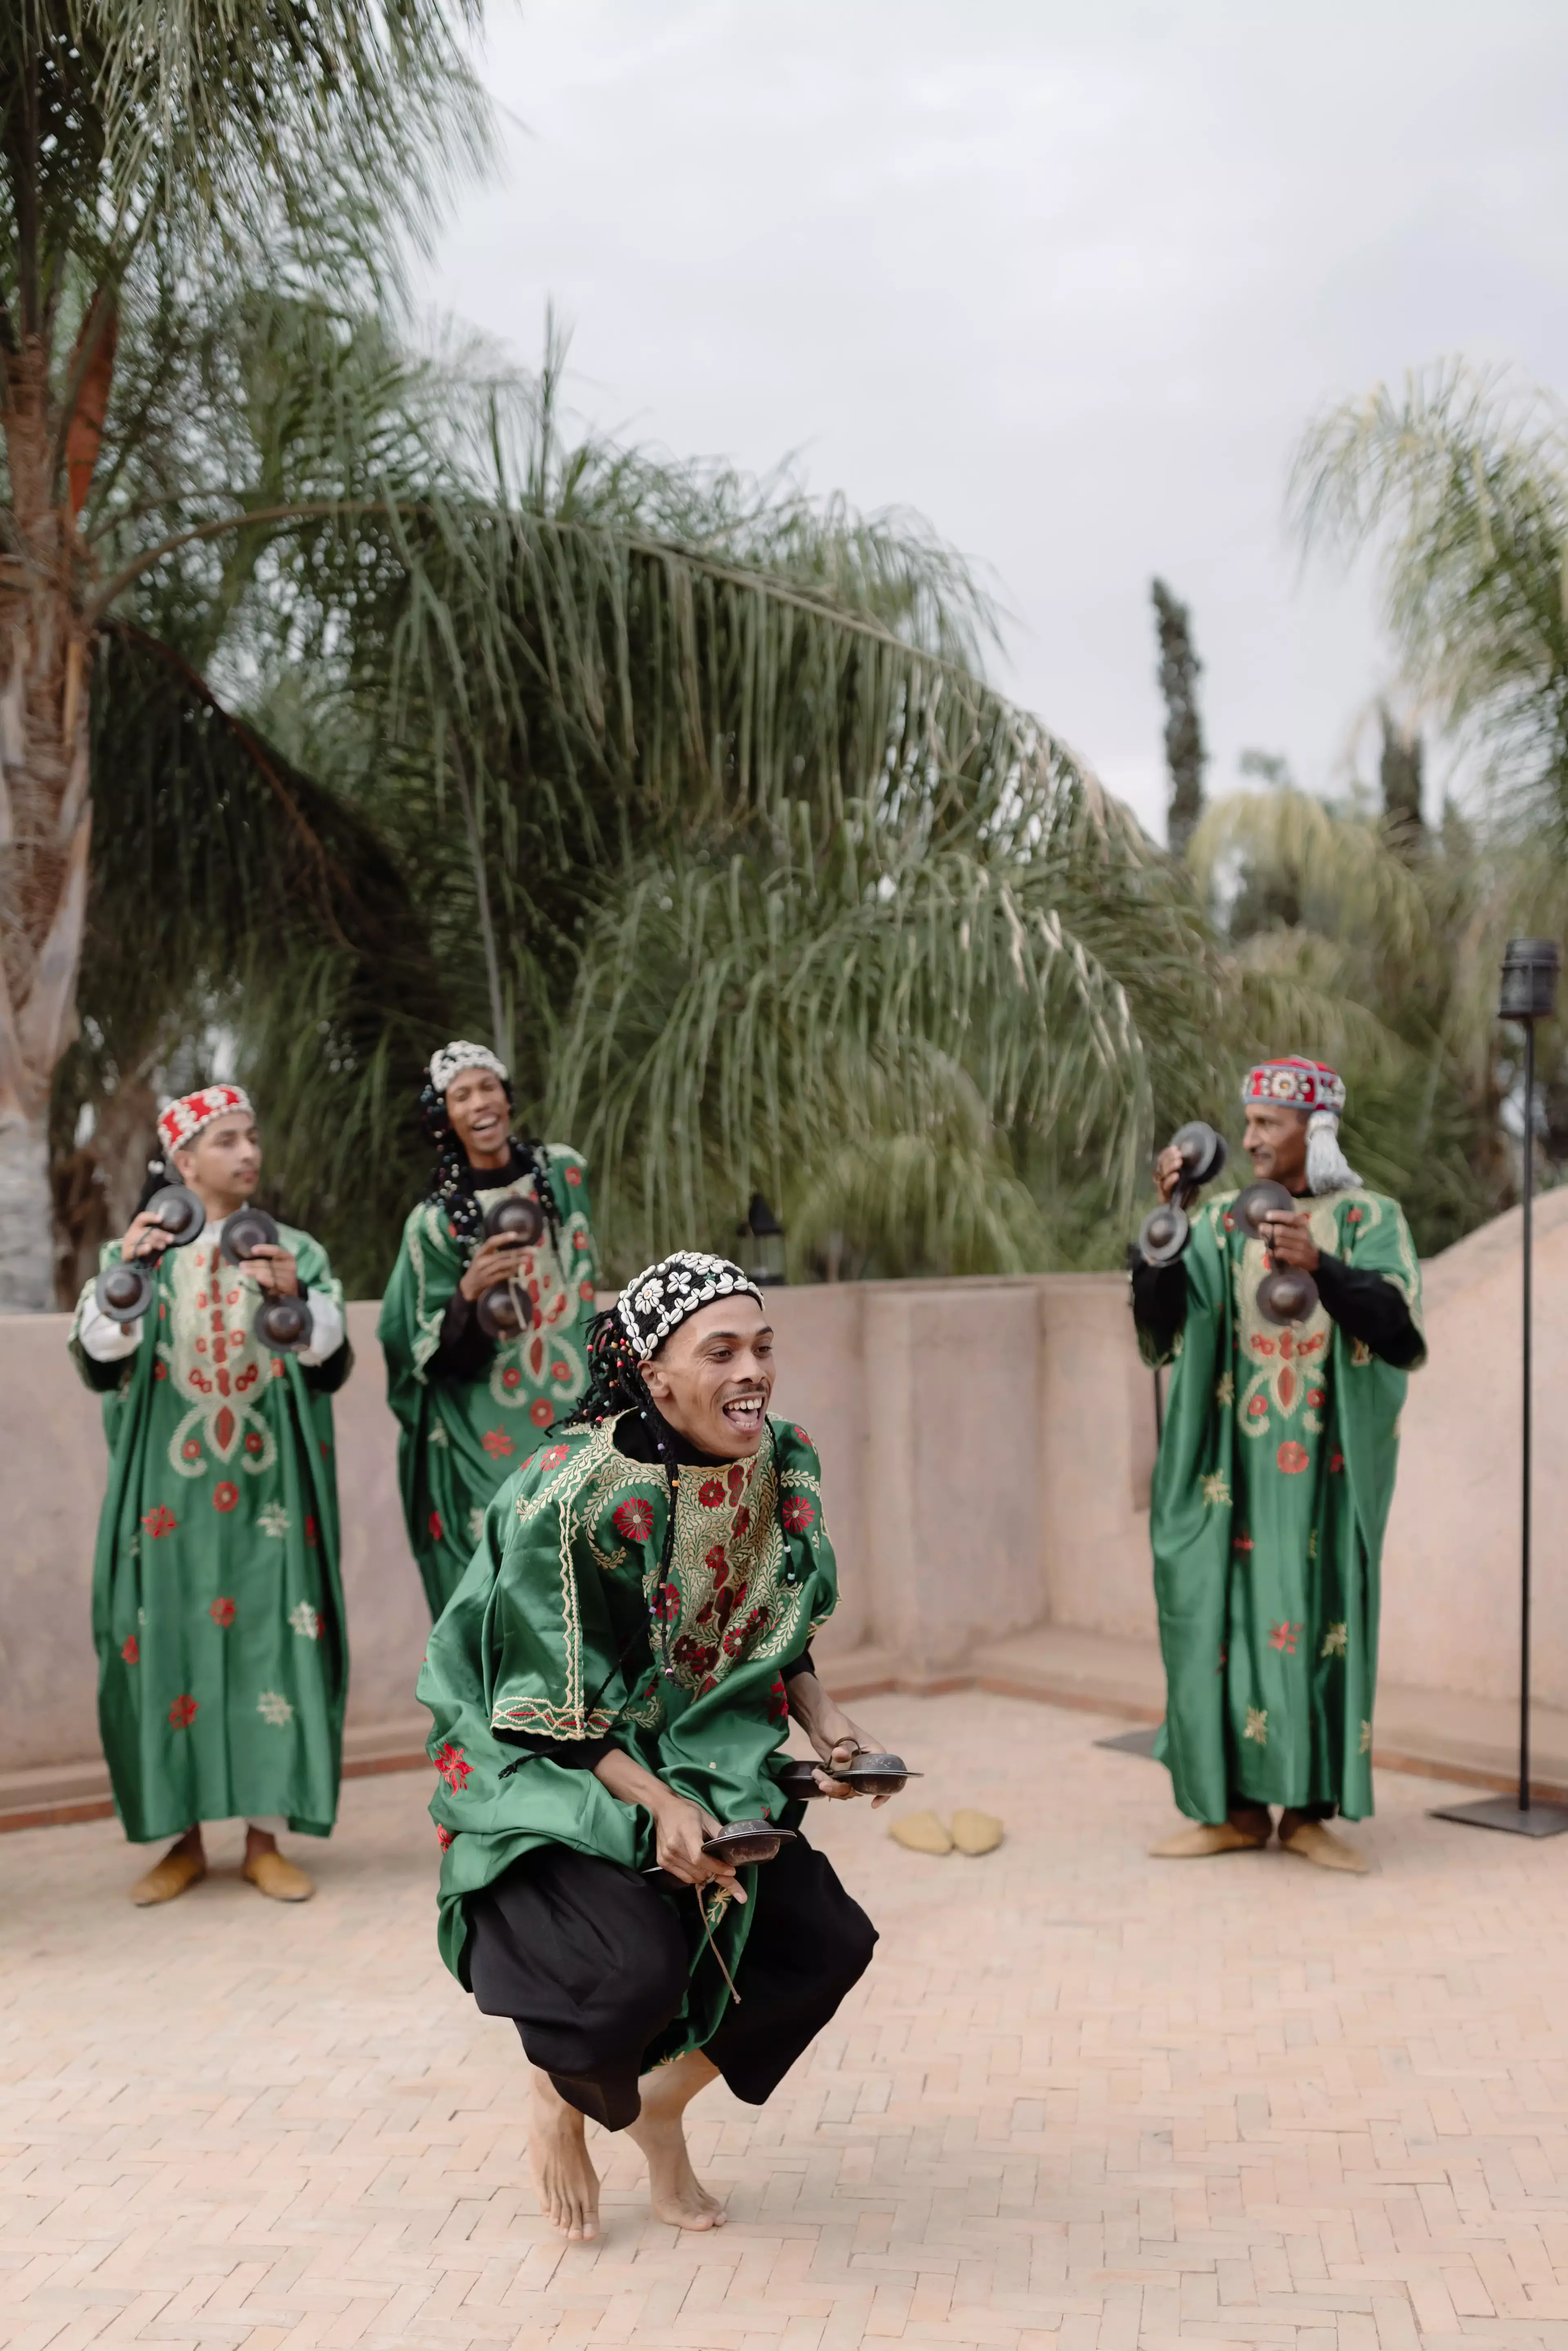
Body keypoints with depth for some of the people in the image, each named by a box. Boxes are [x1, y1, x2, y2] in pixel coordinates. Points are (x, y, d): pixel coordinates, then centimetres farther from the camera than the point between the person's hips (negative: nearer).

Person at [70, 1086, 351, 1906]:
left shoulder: (297, 1251, 5)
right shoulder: (136, 1250, 4)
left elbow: (333, 1367, -4)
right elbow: (99, 1365, -7)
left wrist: (296, 1299, -22)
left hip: (267, 1488, 0)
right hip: (171, 1490, 0)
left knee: (269, 1640, -2)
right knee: (170, 1642, 0)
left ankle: (265, 1837, 7)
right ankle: (184, 1838, 12)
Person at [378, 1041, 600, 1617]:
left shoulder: (563, 1172, 2)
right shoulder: (435, 1222, -7)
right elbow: (442, 1356, -7)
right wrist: (470, 1291, -25)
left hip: (574, 1415, 3)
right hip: (486, 1444, -3)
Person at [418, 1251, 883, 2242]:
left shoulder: (785, 1464, -7)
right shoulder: (569, 1495, -26)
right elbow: (548, 1709, -20)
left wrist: (828, 1724, -8)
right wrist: (658, 1806, -29)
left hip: (705, 1764, 6)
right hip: (551, 1770, -6)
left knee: (827, 1943, -6)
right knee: (635, 1967, -27)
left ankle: (666, 2102, 22)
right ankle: (562, 2097, 12)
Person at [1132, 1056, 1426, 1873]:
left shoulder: (1371, 1219, 1)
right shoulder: (1222, 1223, 7)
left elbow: (1395, 1319, -15)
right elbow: (1160, 1312, -5)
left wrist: (1320, 1265, -31)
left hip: (1327, 1462, -2)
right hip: (1239, 1457, 2)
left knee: (1321, 1617, -1)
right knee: (1228, 1613, 0)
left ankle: (1307, 1810, 9)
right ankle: (1237, 1807, 9)